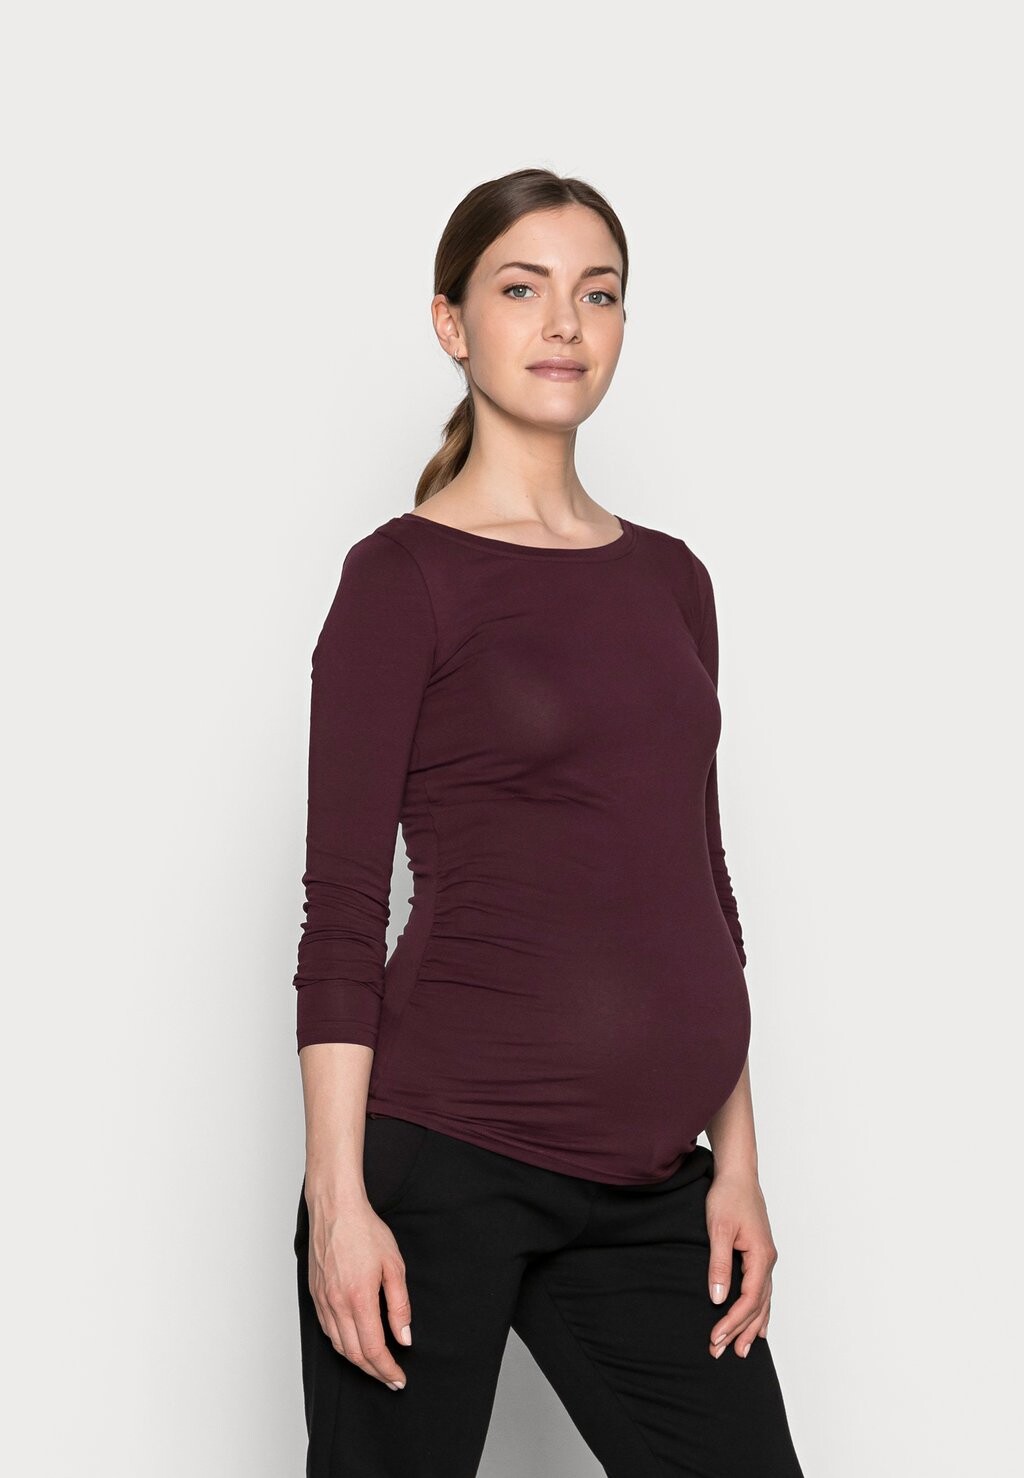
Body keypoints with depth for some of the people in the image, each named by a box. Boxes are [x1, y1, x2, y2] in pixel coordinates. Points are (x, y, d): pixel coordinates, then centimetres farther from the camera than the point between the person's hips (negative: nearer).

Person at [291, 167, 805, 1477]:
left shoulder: (667, 577, 12)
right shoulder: (405, 573, -5)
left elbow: (699, 890, 15)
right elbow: (341, 911, -8)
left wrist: (736, 1165, 11)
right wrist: (337, 1199, -14)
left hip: (645, 1177, 6)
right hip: (441, 1149, -5)